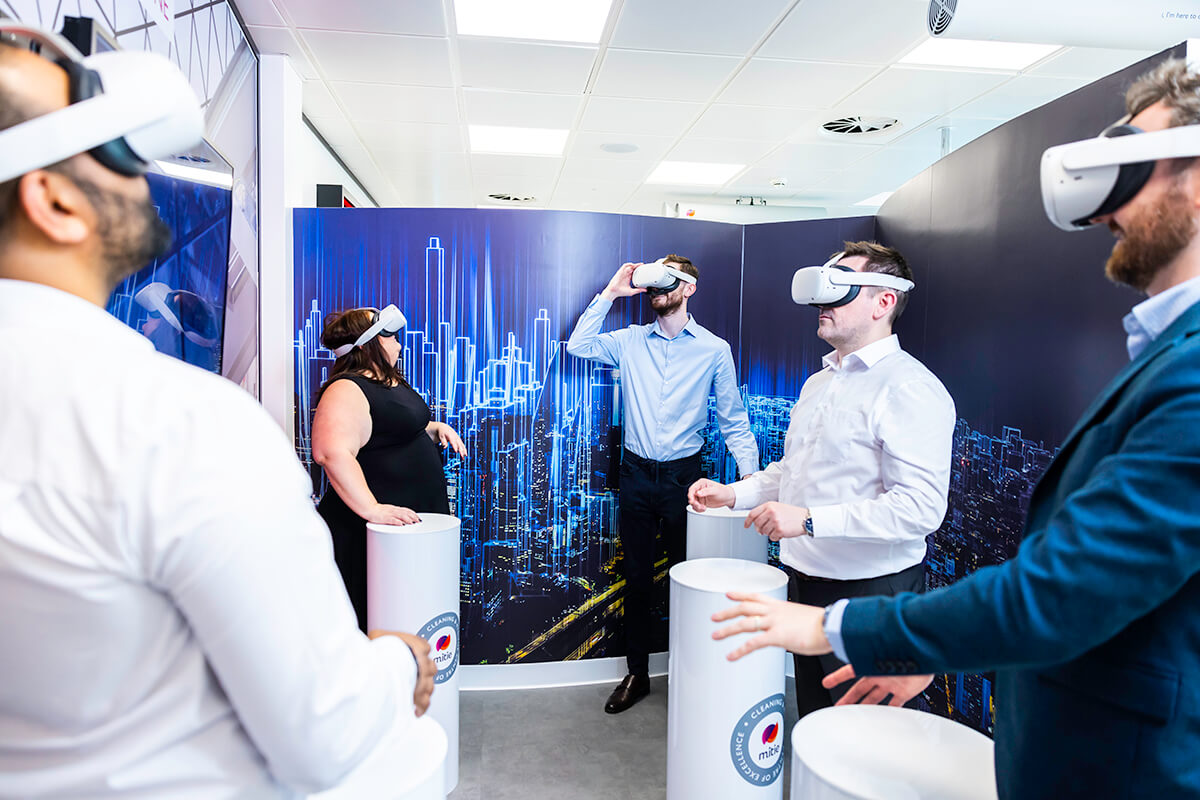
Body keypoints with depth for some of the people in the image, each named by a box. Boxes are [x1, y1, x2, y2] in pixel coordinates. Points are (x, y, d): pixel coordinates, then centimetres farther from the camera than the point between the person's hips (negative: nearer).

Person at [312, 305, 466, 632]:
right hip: (368, 533, -10)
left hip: (415, 519, 10)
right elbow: (333, 452, -33)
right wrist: (374, 510, -37)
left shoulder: (391, 381, 14)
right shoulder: (347, 391, -18)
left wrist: (436, 428, 8)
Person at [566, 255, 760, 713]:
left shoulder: (714, 349, 0)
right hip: (636, 473, 2)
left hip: (683, 475, -2)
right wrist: (610, 293, -4)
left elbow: (732, 419, 2)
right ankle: (637, 674, 25)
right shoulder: (630, 341, 6)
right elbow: (578, 346, -4)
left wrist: (750, 474, -8)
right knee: (637, 576, 11)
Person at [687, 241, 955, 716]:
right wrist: (733, 494, 7)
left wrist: (809, 519, -29)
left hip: (869, 592, -8)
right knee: (813, 726, 20)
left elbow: (921, 507, -25)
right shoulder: (818, 382, 14)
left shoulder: (911, 389, -16)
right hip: (803, 584, 8)